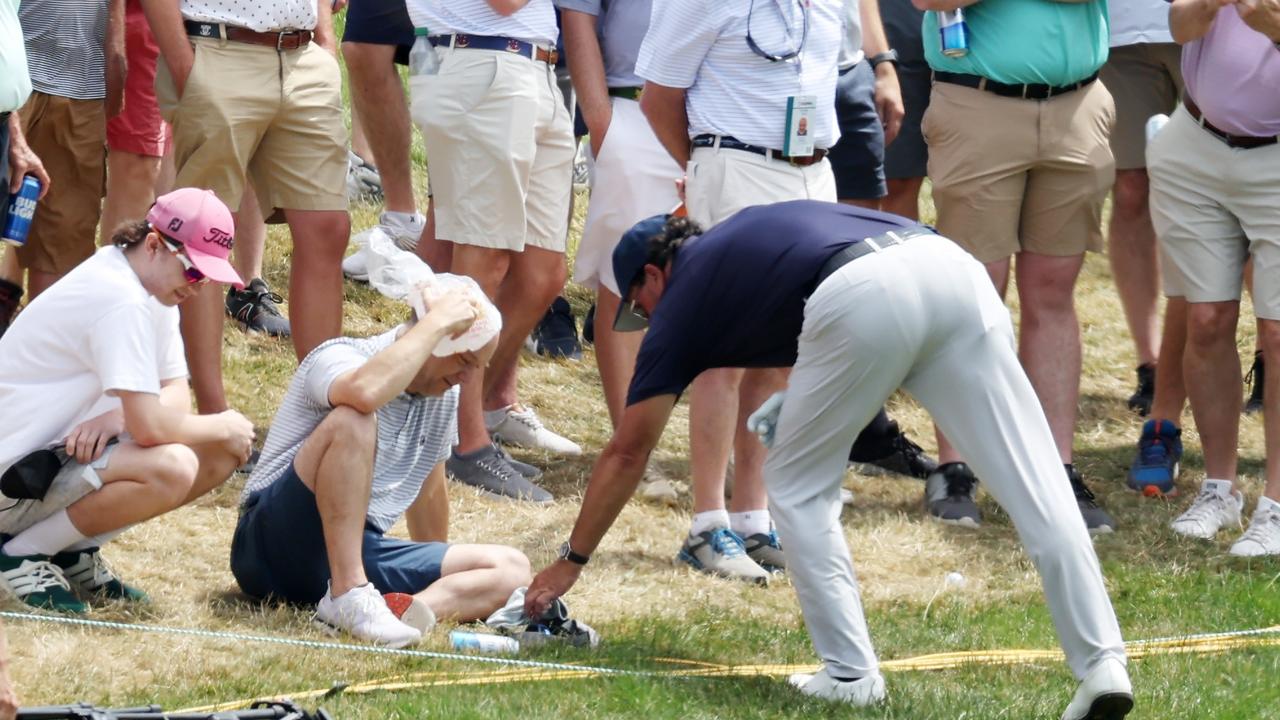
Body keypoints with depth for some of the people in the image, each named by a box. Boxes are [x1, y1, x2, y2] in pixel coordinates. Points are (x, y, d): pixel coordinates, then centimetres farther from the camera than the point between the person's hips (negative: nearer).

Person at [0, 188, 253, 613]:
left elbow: (176, 397, 5)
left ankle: (73, 553, 6)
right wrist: (223, 426, -10)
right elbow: (150, 427, -28)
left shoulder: (154, 289, 7)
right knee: (171, 469, -31)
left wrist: (118, 416, -16)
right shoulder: (122, 301, -24)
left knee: (220, 457, -1)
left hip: (67, 449, 10)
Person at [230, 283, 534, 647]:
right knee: (353, 419, -32)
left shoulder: (444, 397, 13)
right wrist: (437, 322, -26)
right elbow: (366, 391, -37)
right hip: (277, 545, -8)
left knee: (511, 570, -6)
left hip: (357, 554, 8)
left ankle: (410, 609, -33)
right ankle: (348, 598, -37)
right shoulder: (341, 356, -11)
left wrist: (436, 571, 36)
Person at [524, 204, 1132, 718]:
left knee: (797, 485, 18)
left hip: (864, 298, -5)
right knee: (1037, 487, 1)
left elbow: (626, 452, 32)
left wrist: (571, 561, 41)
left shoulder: (682, 298, 26)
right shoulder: (745, 231, 41)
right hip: (953, 267, 5)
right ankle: (1103, 665, -9)